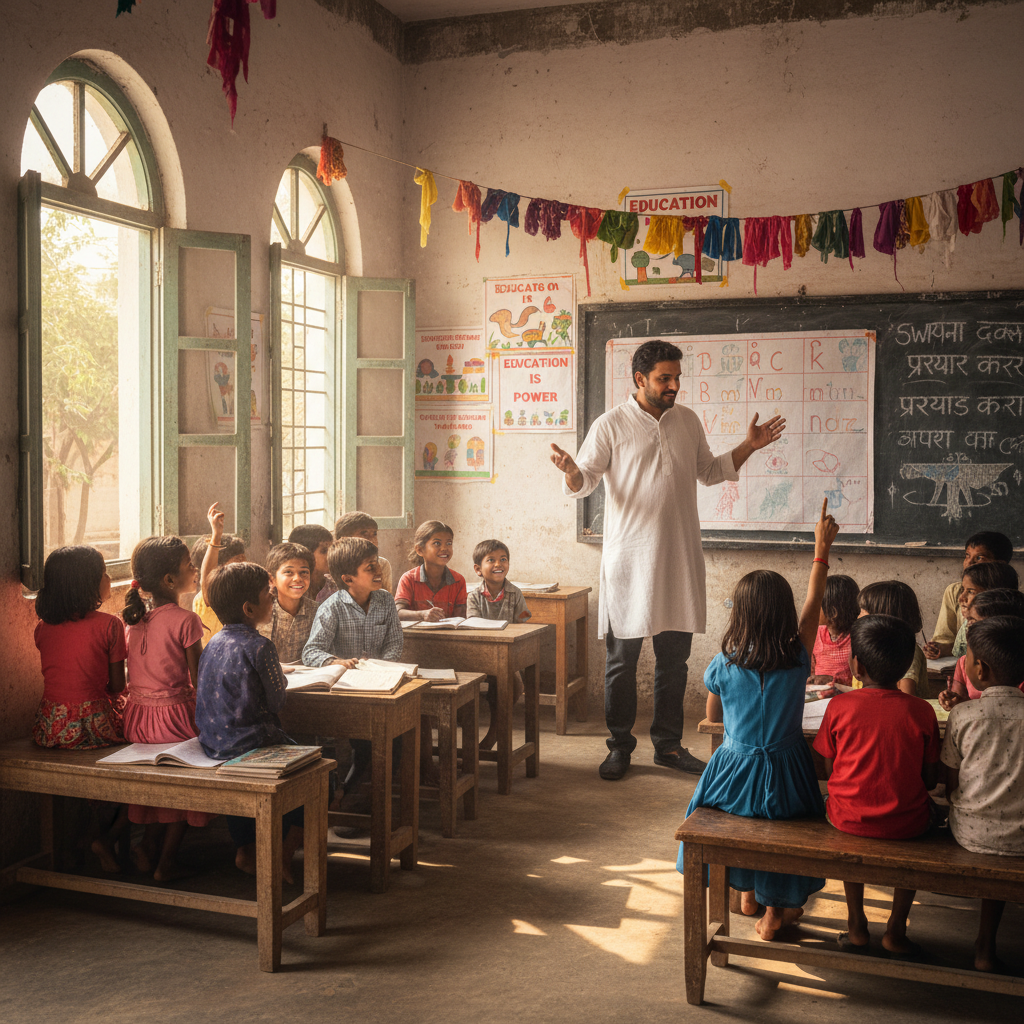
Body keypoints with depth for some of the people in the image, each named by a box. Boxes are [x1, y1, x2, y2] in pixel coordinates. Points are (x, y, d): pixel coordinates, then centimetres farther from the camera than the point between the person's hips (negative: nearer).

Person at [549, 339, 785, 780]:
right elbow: (584, 482, -5)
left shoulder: (688, 420, 11)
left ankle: (668, 744, 23)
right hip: (629, 558, -4)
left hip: (679, 557, 4)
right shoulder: (611, 425, -4)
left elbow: (710, 471, 22)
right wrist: (571, 471, -27)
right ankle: (620, 746, 16)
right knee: (622, 658, 2)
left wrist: (749, 446, 13)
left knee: (674, 657, 10)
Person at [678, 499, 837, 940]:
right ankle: (777, 907, 34)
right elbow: (813, 602, 2)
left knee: (740, 820, 34)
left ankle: (747, 891, 43)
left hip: (735, 777, 0)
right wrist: (822, 547, 12)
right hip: (786, 779, 0)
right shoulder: (797, 660, -13)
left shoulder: (723, 666, -13)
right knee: (783, 831, 31)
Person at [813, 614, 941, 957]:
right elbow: (930, 780, -1)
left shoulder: (839, 706, -10)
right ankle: (896, 928, 29)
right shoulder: (921, 711, -9)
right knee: (927, 814, 32)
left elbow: (830, 770, 0)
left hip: (849, 818, 0)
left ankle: (856, 923, 33)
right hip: (905, 824, 0)